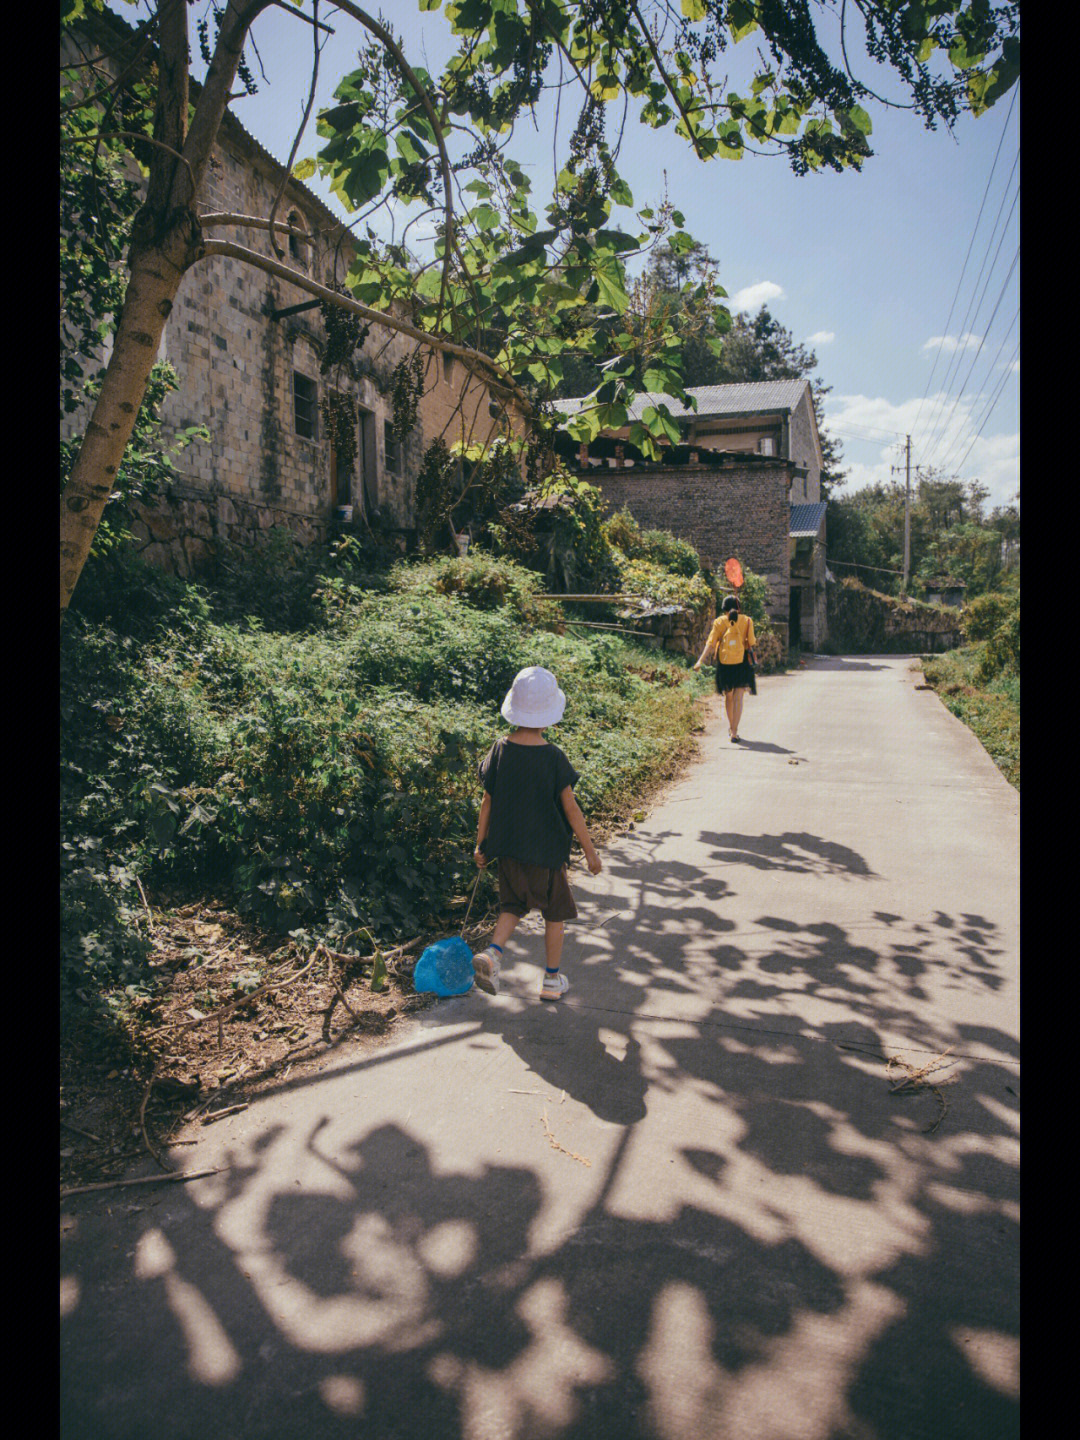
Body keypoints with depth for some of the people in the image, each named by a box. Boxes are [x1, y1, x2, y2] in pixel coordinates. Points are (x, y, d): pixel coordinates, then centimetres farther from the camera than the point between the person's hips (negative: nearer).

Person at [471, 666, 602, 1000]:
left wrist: (481, 844, 13)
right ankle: (552, 979, 22)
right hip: (546, 847, -4)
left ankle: (492, 953, -3)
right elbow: (570, 809, -11)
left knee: (513, 905, 20)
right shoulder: (552, 757, -16)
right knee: (555, 912, 14)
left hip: (507, 847, 4)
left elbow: (487, 801, 1)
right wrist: (590, 850, -1)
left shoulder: (500, 749, -5)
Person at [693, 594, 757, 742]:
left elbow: (711, 643, -9)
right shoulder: (746, 620, 0)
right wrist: (753, 658, 21)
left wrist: (700, 660, -10)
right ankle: (734, 731, -11)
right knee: (738, 699, -1)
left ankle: (731, 727, 33)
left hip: (724, 664, 1)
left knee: (728, 697, 17)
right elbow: (751, 643, 2)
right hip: (742, 664, -1)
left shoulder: (719, 621, 0)